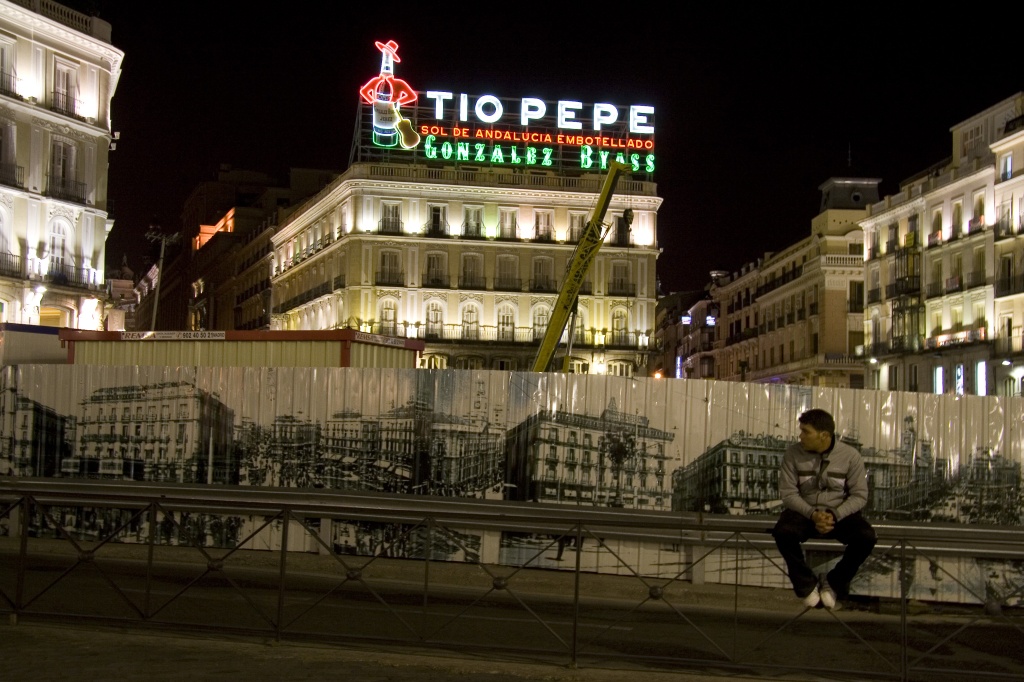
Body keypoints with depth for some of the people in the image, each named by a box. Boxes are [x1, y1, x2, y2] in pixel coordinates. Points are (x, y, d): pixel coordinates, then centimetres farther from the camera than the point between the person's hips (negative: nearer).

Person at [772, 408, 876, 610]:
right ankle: (807, 585, -8)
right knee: (783, 532, -33)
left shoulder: (850, 455, -6)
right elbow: (788, 493, -5)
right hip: (804, 511, 0)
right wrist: (812, 514, -21)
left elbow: (859, 495, -3)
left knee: (866, 536, -29)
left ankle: (834, 582, -4)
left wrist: (835, 515, -19)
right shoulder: (793, 454, -6)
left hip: (839, 513, 0)